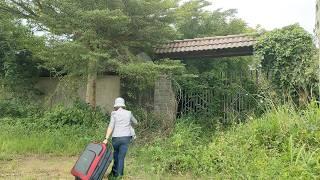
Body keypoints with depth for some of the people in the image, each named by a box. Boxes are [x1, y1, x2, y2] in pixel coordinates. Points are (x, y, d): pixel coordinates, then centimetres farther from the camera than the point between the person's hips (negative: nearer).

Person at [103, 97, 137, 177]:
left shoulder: (114, 114, -1)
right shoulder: (129, 113, 5)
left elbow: (111, 126, -11)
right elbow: (135, 123, 21)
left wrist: (106, 138, -14)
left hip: (116, 137, 0)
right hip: (126, 137, 0)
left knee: (116, 154, 22)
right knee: (121, 157, 5)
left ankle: (115, 172, 33)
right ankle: (118, 174, 5)